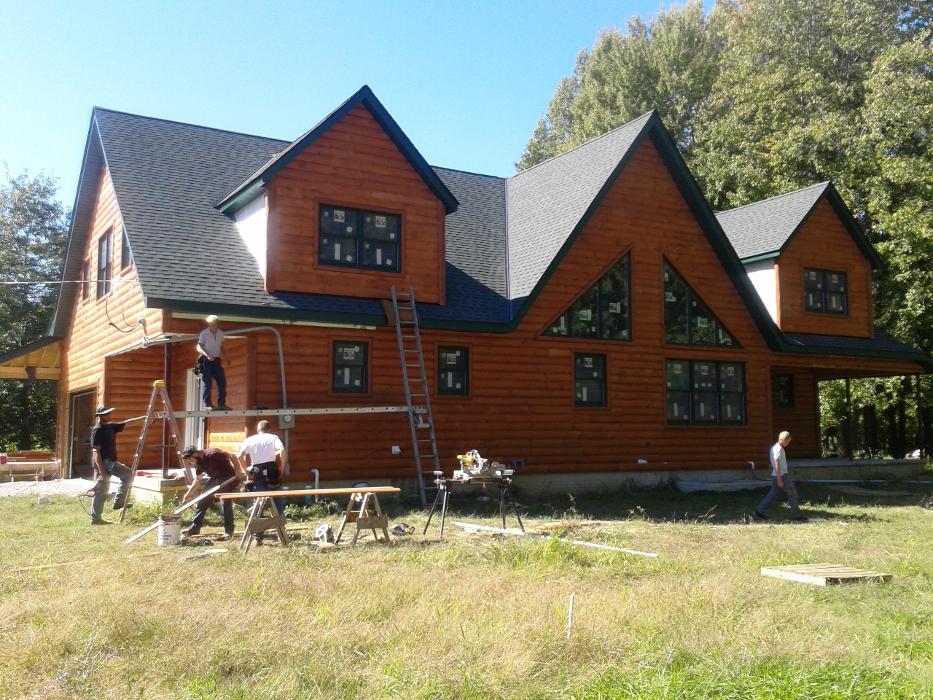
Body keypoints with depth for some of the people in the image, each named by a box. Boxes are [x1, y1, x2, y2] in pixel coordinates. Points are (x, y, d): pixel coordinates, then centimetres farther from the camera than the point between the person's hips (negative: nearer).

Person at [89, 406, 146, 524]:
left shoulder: (110, 426, 11)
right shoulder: (97, 431, -15)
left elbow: (126, 423, 20)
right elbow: (96, 452, -19)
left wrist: (143, 417, 14)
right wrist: (101, 470, -24)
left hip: (111, 462, 9)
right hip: (102, 463, -9)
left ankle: (119, 502, 10)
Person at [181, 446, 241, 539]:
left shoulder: (211, 454, -28)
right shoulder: (198, 462, -3)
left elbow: (232, 456, -24)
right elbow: (197, 479, 10)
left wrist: (237, 470, -27)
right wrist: (189, 493, 7)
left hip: (227, 478, -8)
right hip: (215, 478, 8)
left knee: (227, 504, -11)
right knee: (203, 501, 5)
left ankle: (229, 531, -5)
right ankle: (195, 527, 13)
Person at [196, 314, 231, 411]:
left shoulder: (220, 333, 11)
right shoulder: (204, 333, -6)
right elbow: (199, 347, -13)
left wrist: (226, 356, 6)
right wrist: (207, 355, -29)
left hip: (217, 360, 6)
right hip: (206, 361, -6)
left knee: (222, 382, 2)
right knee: (207, 383, -6)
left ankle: (221, 404, 9)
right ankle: (207, 404, -4)